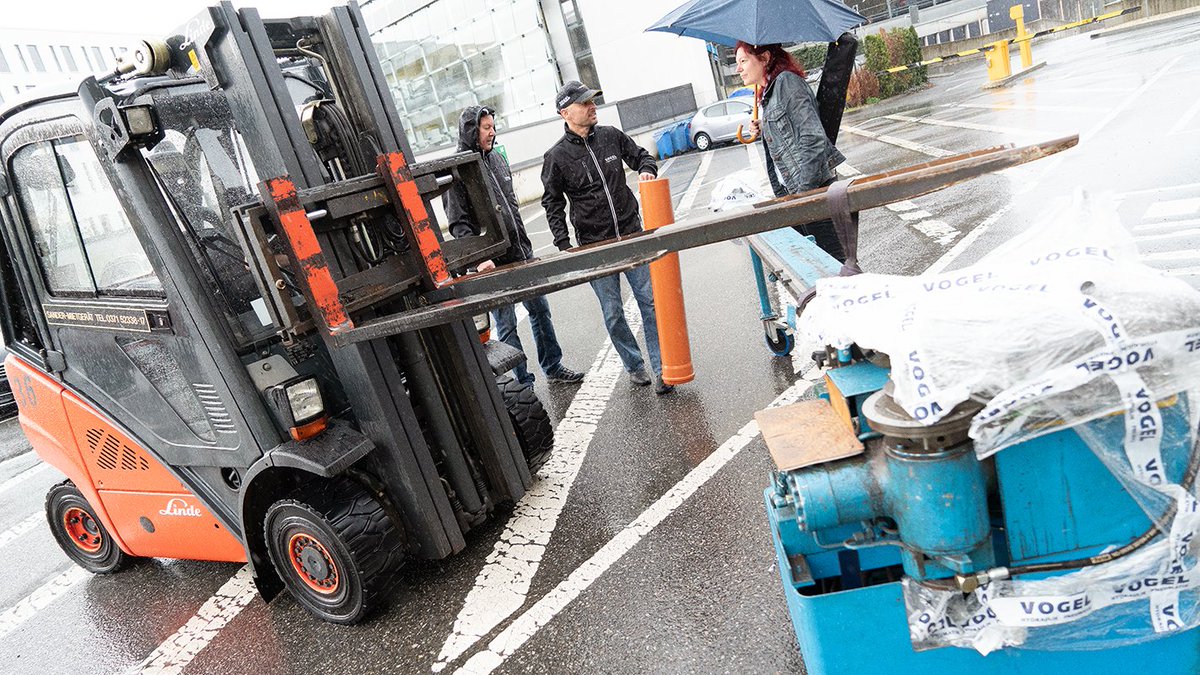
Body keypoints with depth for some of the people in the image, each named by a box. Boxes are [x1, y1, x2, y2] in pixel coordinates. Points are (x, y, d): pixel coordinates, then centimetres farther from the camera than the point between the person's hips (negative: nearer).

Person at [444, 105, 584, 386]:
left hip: (522, 253, 7)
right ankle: (524, 382, 13)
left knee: (540, 310, 14)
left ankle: (553, 367, 30)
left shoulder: (497, 158, 12)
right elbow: (458, 223, -16)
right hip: (493, 263, -7)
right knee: (506, 325, 2)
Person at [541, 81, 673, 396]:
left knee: (650, 301, 1)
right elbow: (552, 204, 0)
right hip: (594, 246, -2)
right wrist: (564, 246, -7)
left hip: (632, 234, 2)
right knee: (613, 313, 6)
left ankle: (660, 368, 10)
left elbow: (641, 156, 19)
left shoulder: (611, 135, 3)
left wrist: (647, 170, -5)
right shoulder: (556, 156, -5)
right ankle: (634, 365, 25)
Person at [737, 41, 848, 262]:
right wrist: (763, 132, 10)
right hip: (794, 191, 9)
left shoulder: (786, 81, -8)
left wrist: (804, 193, -22)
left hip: (815, 188, -9)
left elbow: (812, 138, -17)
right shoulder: (766, 96, 20)